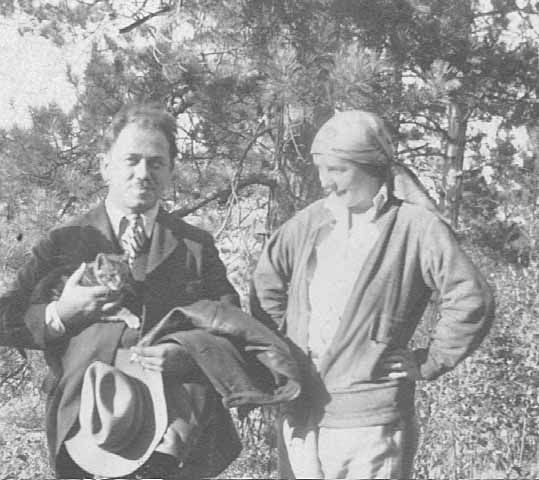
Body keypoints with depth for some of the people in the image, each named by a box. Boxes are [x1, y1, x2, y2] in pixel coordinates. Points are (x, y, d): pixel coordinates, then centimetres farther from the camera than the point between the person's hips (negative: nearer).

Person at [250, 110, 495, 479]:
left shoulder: (417, 228, -9)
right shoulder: (312, 221, 7)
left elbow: (472, 302, -13)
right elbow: (268, 279, 20)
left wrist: (428, 363, -9)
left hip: (370, 424, -5)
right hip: (299, 417, 6)